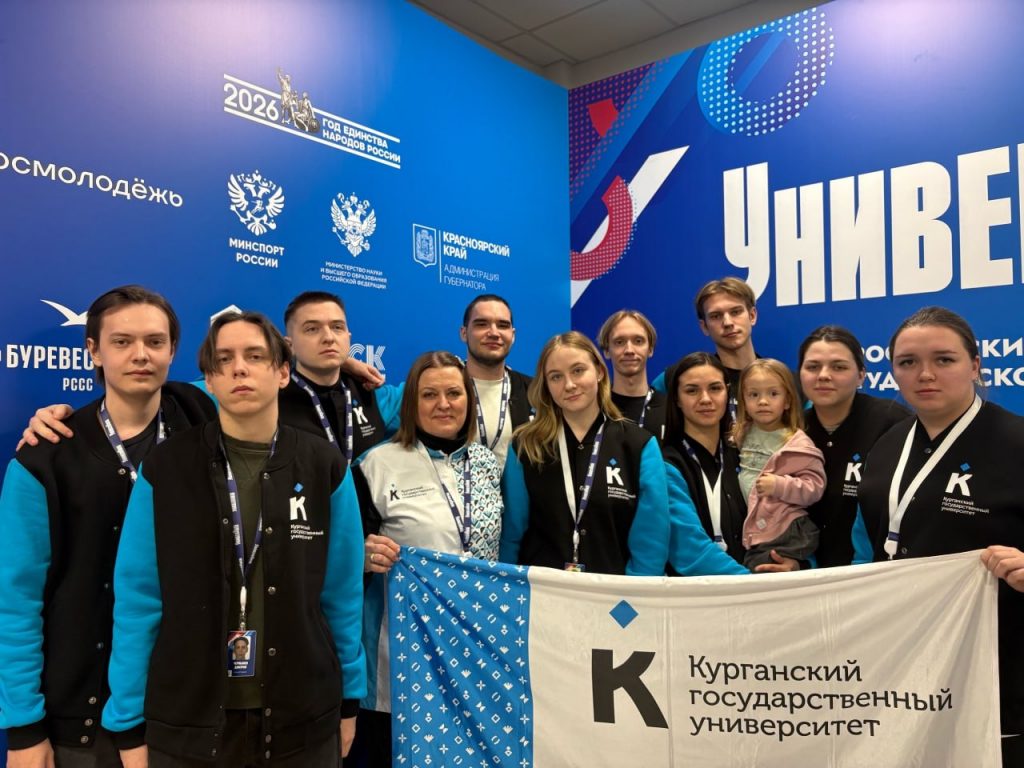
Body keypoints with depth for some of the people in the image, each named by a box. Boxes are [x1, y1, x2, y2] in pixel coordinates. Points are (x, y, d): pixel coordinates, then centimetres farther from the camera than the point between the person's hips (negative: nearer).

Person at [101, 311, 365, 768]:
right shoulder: (164, 469, -7)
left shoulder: (325, 467, -5)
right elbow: (137, 601, -3)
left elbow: (342, 593, 0)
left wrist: (349, 700, 4)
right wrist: (129, 726, -2)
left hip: (304, 718, 1)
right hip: (188, 720, 0)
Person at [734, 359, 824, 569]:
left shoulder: (797, 443, -11)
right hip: (750, 531, 6)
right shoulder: (743, 434, 6)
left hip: (786, 536, -6)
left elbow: (815, 487, -14)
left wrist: (779, 485, -24)